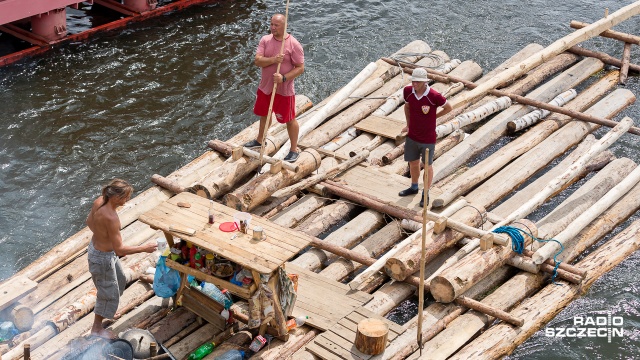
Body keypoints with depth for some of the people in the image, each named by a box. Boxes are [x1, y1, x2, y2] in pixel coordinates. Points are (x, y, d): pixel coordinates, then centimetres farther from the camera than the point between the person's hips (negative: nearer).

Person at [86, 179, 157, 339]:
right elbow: (120, 250, -31)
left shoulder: (99, 201, -12)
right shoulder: (111, 218, -37)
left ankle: (106, 311, 54)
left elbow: (89, 222, 8)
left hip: (94, 246, 9)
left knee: (120, 281, 31)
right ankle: (97, 328, 33)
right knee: (108, 293, 13)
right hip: (103, 257, -9)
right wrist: (144, 248, -21)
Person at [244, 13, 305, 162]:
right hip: (265, 87, 6)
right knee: (264, 114, 23)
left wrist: (284, 78, -27)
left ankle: (294, 150, 19)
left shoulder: (294, 45, -17)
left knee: (290, 119, 6)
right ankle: (259, 140, 46)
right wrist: (273, 60, -30)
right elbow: (258, 61, -11)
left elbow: (300, 68, -15)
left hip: (284, 90, -5)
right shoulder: (265, 40, -3)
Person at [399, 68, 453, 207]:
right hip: (412, 137, 4)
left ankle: (426, 194, 29)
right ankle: (414, 187, 46)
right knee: (413, 163, 22)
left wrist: (433, 116, 0)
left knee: (427, 166, 12)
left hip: (428, 139, -4)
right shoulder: (408, 91, -12)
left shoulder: (434, 96, -25)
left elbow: (449, 108, -6)